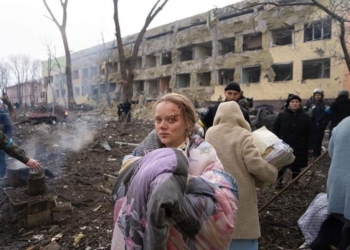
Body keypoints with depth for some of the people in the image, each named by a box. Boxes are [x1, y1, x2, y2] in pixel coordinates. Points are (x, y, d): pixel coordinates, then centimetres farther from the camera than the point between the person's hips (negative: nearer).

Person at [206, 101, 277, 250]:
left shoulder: (210, 133, 1)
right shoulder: (243, 135, -11)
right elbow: (256, 165, -16)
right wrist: (273, 174, 1)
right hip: (240, 195, -3)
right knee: (242, 237, 9)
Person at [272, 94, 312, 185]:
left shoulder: (305, 116, 1)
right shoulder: (282, 115, -3)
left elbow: (309, 133, 1)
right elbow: (275, 129, -1)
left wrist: (310, 146, -2)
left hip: (299, 146, 1)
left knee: (297, 166, 12)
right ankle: (279, 181, 25)